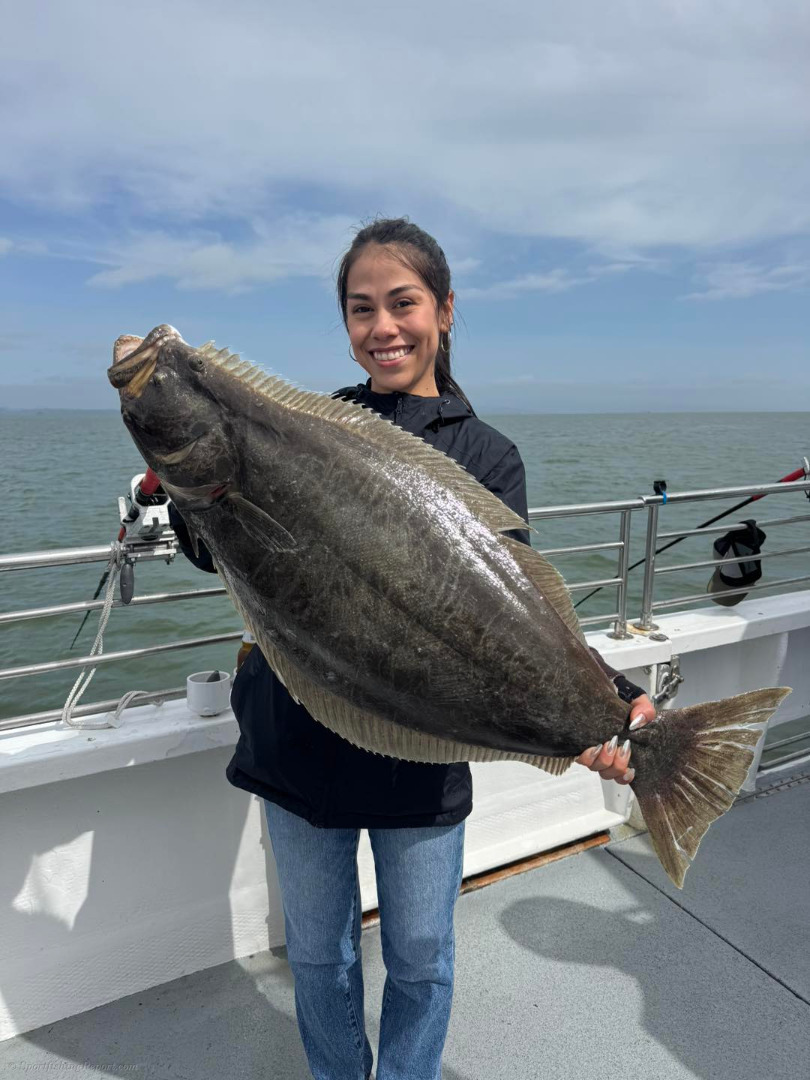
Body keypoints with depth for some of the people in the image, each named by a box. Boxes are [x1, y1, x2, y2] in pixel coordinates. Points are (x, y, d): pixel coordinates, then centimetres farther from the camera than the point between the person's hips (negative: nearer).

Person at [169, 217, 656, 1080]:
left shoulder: (487, 457, -3)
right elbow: (215, 550, -3)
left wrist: (609, 699, -25)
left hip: (422, 759, -1)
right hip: (299, 744, 2)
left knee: (420, 960, 20)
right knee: (318, 952, 23)